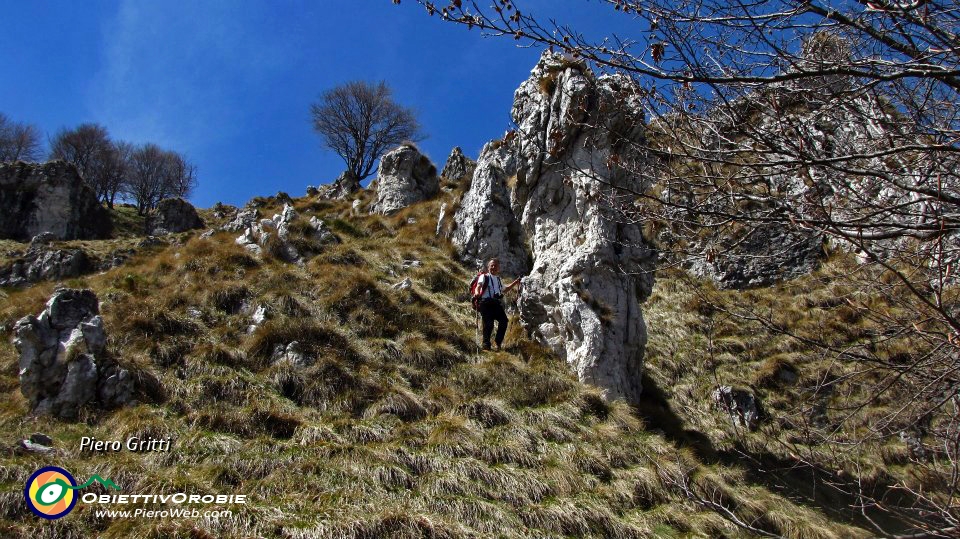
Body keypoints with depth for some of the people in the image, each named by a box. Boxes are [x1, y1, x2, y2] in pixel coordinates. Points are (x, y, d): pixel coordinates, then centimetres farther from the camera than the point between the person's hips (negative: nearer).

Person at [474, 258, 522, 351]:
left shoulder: (499, 279, 28)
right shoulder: (484, 277, 8)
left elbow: (504, 290, 44)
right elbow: (479, 286, -11)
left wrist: (515, 283, 39)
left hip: (497, 304, 5)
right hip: (486, 303, -5)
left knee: (504, 321, -11)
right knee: (488, 323, -16)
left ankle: (498, 343, 3)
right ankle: (486, 345, -9)